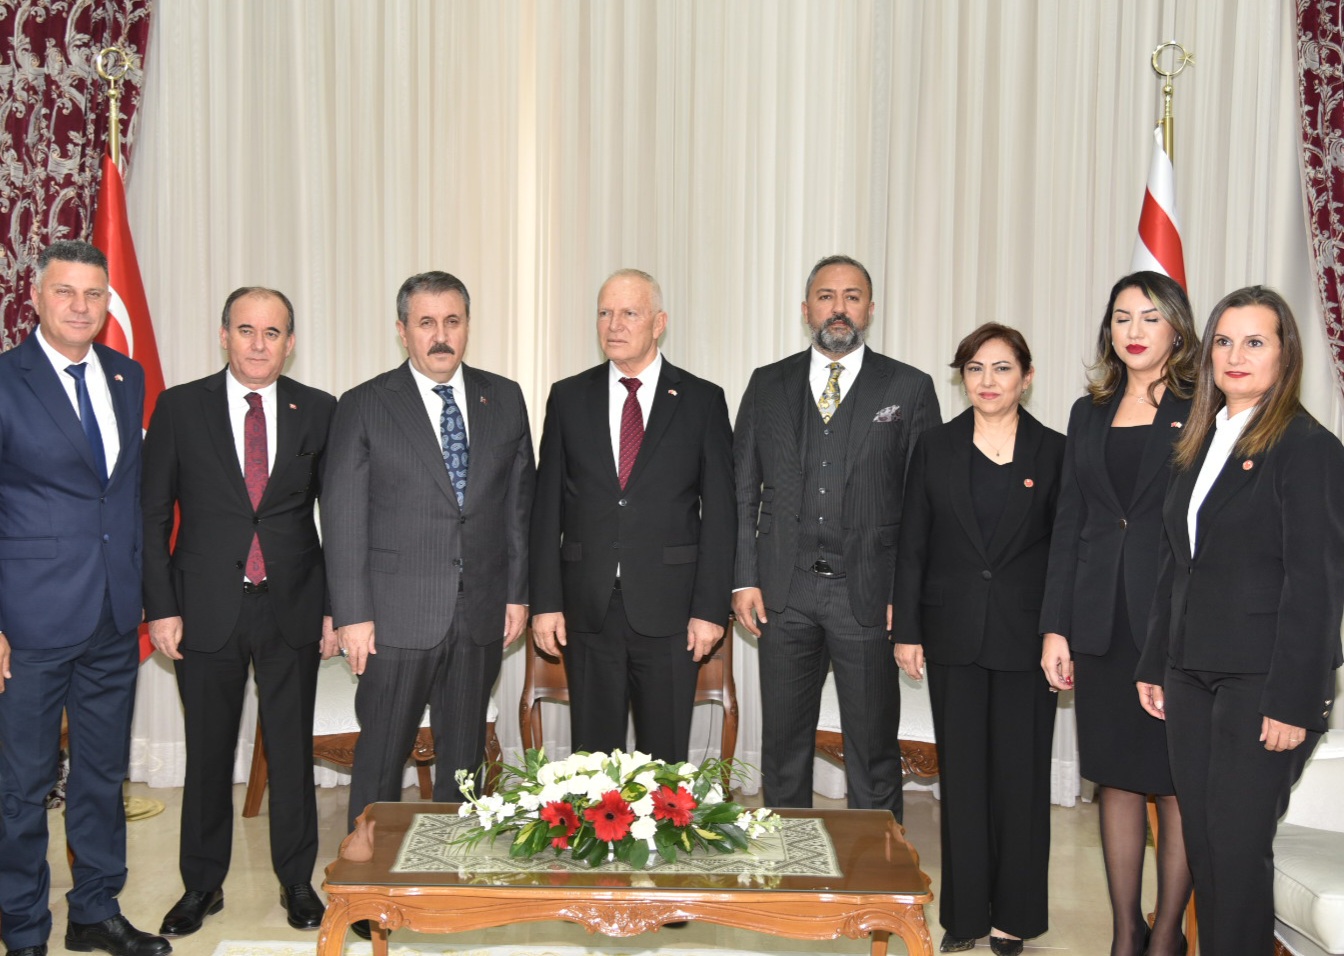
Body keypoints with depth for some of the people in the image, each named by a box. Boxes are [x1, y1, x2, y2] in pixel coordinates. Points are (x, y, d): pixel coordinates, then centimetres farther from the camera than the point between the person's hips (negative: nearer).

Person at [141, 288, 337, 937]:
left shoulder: (318, 411, 2)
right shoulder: (180, 407, 0)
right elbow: (153, 514, 1)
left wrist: (335, 607, 2)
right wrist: (160, 608, -5)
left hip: (292, 609, 0)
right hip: (206, 609, 0)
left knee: (292, 752, 8)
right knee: (208, 754, 10)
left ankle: (296, 882, 25)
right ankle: (202, 885, 28)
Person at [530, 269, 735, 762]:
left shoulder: (703, 401, 2)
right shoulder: (568, 397, 8)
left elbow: (718, 513, 0)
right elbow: (547, 506, 7)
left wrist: (710, 608, -6)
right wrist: (545, 602, 0)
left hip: (669, 610, -1)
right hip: (587, 609, 2)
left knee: (665, 759, 6)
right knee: (592, 756, 9)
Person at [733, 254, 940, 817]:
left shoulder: (909, 389, 3)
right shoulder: (767, 386, 10)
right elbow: (742, 490, 9)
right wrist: (744, 579, 1)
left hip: (870, 595, -2)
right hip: (785, 591, 2)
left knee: (873, 748, 7)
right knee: (782, 744, 11)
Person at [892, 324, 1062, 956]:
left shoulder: (1053, 452, 1)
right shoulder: (935, 448, 5)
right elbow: (911, 546, 4)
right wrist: (907, 630, 0)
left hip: (1026, 637, -1)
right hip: (954, 636, 2)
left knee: (1020, 773, 5)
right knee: (961, 774, 8)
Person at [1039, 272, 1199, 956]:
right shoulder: (1089, 413, 12)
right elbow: (1069, 524, 11)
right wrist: (1055, 627, 5)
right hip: (1102, 622, 4)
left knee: (1178, 782, 4)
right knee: (1116, 776, 10)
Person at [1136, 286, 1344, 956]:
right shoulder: (1200, 443, 13)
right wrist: (1155, 663, 12)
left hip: (1262, 681, -6)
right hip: (1192, 675, 7)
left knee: (1237, 848, -1)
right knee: (1201, 842, 12)